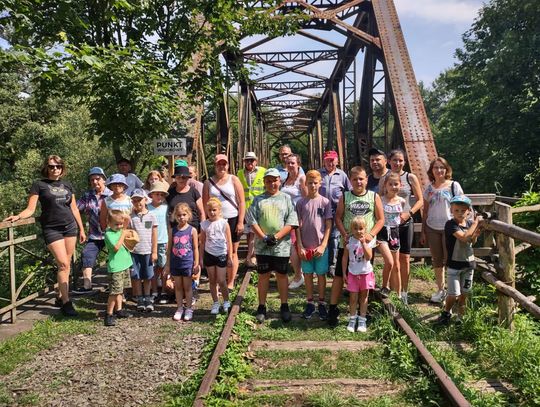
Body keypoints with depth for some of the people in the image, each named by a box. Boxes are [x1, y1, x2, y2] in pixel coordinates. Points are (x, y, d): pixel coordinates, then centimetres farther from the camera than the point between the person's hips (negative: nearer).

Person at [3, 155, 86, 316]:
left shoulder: (67, 185, 12)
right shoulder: (39, 185, 0)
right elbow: (30, 209, -4)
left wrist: (81, 229, 15)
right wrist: (18, 216, -23)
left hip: (70, 227, 4)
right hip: (52, 229, -4)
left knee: (66, 264, 5)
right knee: (63, 264, -11)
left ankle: (61, 296, 17)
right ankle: (66, 302, -5)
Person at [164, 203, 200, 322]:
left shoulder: (192, 230, -6)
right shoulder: (172, 231, 0)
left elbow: (195, 248, -3)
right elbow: (170, 248, 5)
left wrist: (196, 264, -4)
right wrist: (168, 264, 6)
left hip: (188, 263, -2)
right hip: (175, 263, 2)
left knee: (187, 287, 8)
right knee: (178, 286, 12)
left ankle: (188, 309, 20)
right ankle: (180, 308, 24)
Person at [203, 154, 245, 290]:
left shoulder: (234, 180, 2)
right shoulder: (209, 182, 7)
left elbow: (242, 202, -1)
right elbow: (205, 204, 6)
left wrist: (240, 222, -8)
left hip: (232, 220, -1)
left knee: (232, 253, 6)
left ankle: (230, 283, 15)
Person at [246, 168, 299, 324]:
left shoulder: (286, 198, 3)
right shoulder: (258, 199, 6)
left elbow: (291, 222, -5)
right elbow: (252, 221, -1)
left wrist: (276, 237, -14)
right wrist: (264, 237, -13)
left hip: (281, 245, -1)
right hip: (262, 246, 1)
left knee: (281, 275, 10)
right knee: (263, 276, 9)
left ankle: (284, 306, 22)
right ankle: (262, 307, 20)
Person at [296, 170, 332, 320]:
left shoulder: (325, 202, -2)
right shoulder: (301, 203, 1)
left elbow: (328, 226, -2)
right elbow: (298, 226, 1)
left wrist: (323, 246, -9)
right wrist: (300, 246, -5)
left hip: (321, 246, -1)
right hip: (305, 247, 1)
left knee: (321, 274, 6)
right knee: (308, 274, 9)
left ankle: (321, 304, 19)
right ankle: (310, 303, 21)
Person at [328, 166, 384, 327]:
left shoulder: (374, 197, 3)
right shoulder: (345, 196, 4)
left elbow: (381, 219, 2)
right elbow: (338, 218, 3)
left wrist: (371, 234, -13)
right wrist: (344, 234, -12)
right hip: (347, 243, 0)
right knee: (339, 276, 0)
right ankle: (332, 309, 8)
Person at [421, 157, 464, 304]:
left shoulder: (454, 186, -3)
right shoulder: (429, 189, 7)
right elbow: (425, 211, 10)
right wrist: (423, 232, 9)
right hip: (432, 229, 4)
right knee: (436, 260, 10)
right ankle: (440, 290, 23)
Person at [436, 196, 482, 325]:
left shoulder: (470, 223, 2)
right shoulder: (450, 224, -16)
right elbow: (464, 237, -30)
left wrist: (475, 235, -7)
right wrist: (476, 222, -23)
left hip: (468, 263, 5)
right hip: (454, 264, -5)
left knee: (464, 293, 14)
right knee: (454, 294, -3)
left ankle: (460, 316, 30)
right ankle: (446, 312, 23)